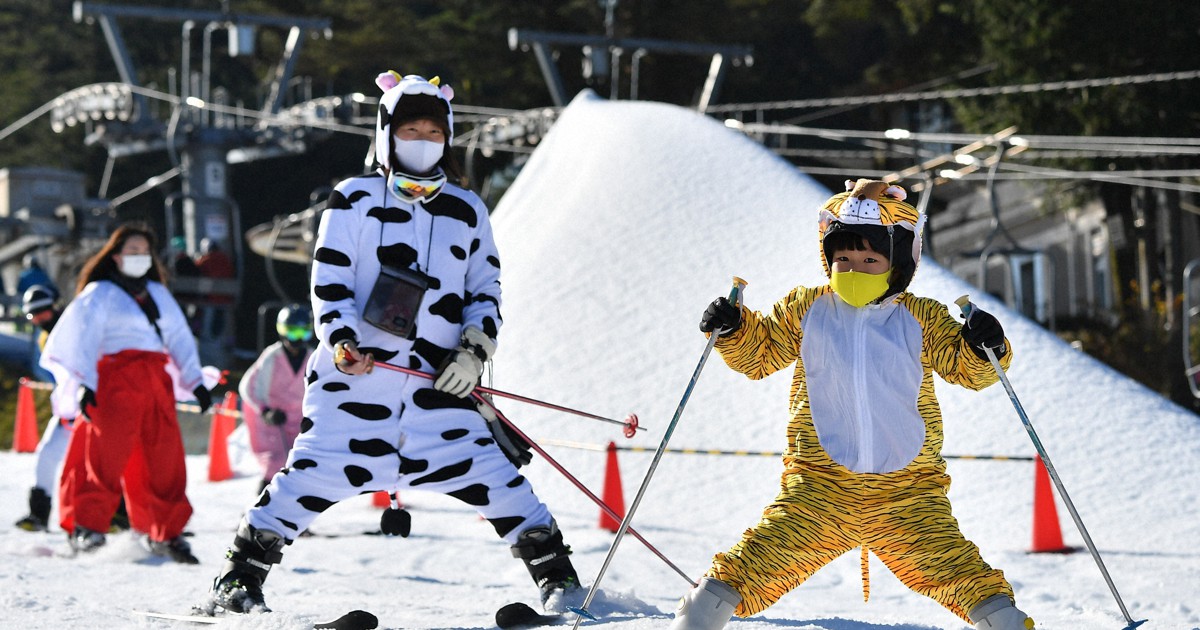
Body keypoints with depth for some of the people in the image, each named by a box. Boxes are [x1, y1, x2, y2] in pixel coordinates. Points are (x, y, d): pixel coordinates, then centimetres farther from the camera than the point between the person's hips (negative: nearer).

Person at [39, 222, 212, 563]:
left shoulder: (158, 294, 22)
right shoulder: (99, 294, 5)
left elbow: (179, 338, 20)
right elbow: (85, 339, -3)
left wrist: (195, 380, 10)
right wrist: (85, 383, -15)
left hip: (156, 382, 5)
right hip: (115, 379, -5)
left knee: (164, 457, 1)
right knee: (107, 452, -15)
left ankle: (165, 533, 8)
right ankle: (85, 525, -13)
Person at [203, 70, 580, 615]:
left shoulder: (467, 210, 14)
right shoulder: (354, 199, 5)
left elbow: (486, 289, 17)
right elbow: (329, 280, 1)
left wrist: (476, 346, -1)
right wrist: (341, 338, -16)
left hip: (436, 383, 2)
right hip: (355, 372, -2)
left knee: (488, 475, -6)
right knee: (318, 471, -8)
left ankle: (557, 575, 4)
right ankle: (240, 577, 4)